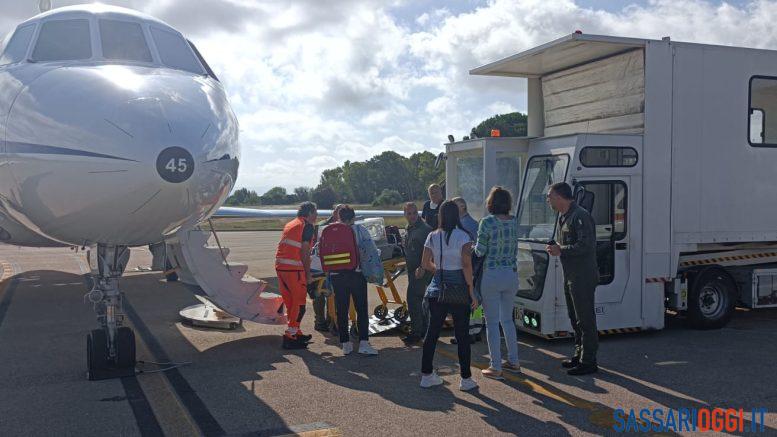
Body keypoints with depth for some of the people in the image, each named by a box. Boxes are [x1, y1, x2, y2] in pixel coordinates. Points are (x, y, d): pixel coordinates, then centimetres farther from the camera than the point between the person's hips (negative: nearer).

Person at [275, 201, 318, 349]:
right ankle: (290, 337, -5)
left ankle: (296, 333, 26)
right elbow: (305, 252, -10)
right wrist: (308, 274, -6)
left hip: (280, 266, 8)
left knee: (290, 302, 16)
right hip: (294, 269, -8)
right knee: (299, 303, -2)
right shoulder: (307, 226, -3)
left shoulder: (290, 225, 21)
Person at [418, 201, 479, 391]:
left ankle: (426, 375, 18)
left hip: (437, 289, 4)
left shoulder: (432, 237, 3)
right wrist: (471, 292, -11)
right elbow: (466, 265, -15)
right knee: (462, 335, 4)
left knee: (432, 332, 12)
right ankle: (466, 379, 10)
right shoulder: (462, 236, -9)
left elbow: (425, 263, 6)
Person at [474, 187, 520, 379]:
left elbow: (480, 251, -10)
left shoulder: (487, 222, -12)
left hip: (492, 275, -6)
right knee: (507, 319, 19)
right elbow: (515, 250, 12)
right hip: (512, 273, 6)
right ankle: (513, 362, 25)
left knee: (492, 322, 2)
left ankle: (496, 368, 6)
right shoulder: (514, 222, 4)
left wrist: (475, 247, 11)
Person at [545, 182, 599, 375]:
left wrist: (561, 250, -18)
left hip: (583, 277, -10)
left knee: (585, 319, -4)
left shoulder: (580, 216, -17)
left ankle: (588, 361, 3)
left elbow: (586, 245, -25)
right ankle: (579, 355, 29)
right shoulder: (563, 217, 16)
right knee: (575, 318, 17)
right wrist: (556, 247, 4)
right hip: (570, 276, 10)